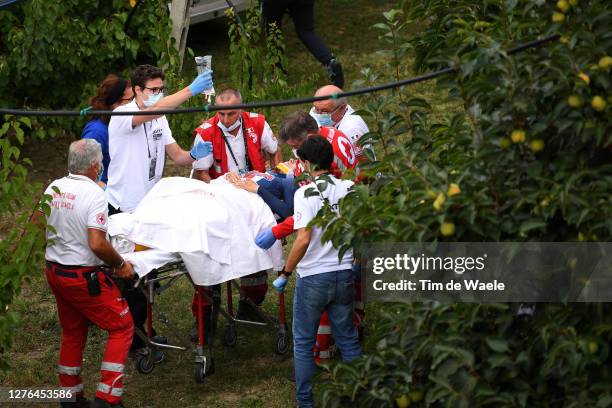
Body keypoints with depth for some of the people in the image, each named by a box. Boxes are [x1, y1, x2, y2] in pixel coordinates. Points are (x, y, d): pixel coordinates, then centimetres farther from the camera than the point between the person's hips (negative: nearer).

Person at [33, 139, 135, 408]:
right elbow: (97, 244, -27)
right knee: (122, 326, 5)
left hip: (54, 272, 8)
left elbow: (36, 222, 13)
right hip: (83, 277, -8)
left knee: (73, 331, 22)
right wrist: (120, 264, -13)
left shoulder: (54, 187, 1)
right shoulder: (94, 194, -20)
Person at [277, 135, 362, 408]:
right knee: (348, 339, 17)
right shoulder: (349, 189, 0)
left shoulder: (305, 193, -14)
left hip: (313, 277, -4)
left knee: (303, 344, 10)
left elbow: (303, 239, -21)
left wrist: (286, 271, -10)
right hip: (344, 274, 5)